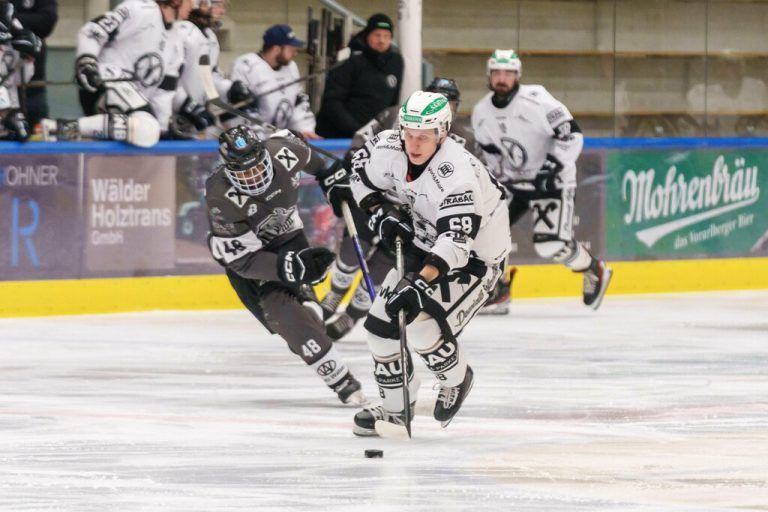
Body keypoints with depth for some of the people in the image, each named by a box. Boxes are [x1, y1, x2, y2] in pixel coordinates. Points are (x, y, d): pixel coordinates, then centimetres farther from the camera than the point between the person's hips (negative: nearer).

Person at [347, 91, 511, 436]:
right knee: (382, 322, 3)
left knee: (424, 328, -20)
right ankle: (395, 407, 22)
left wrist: (421, 282, -52)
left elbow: (456, 239, -43)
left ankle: (456, 380, 12)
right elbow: (361, 171, 7)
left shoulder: (457, 173, -36)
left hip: (473, 256, -7)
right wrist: (380, 212, -8)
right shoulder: (389, 148, -15)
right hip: (424, 245, 7)